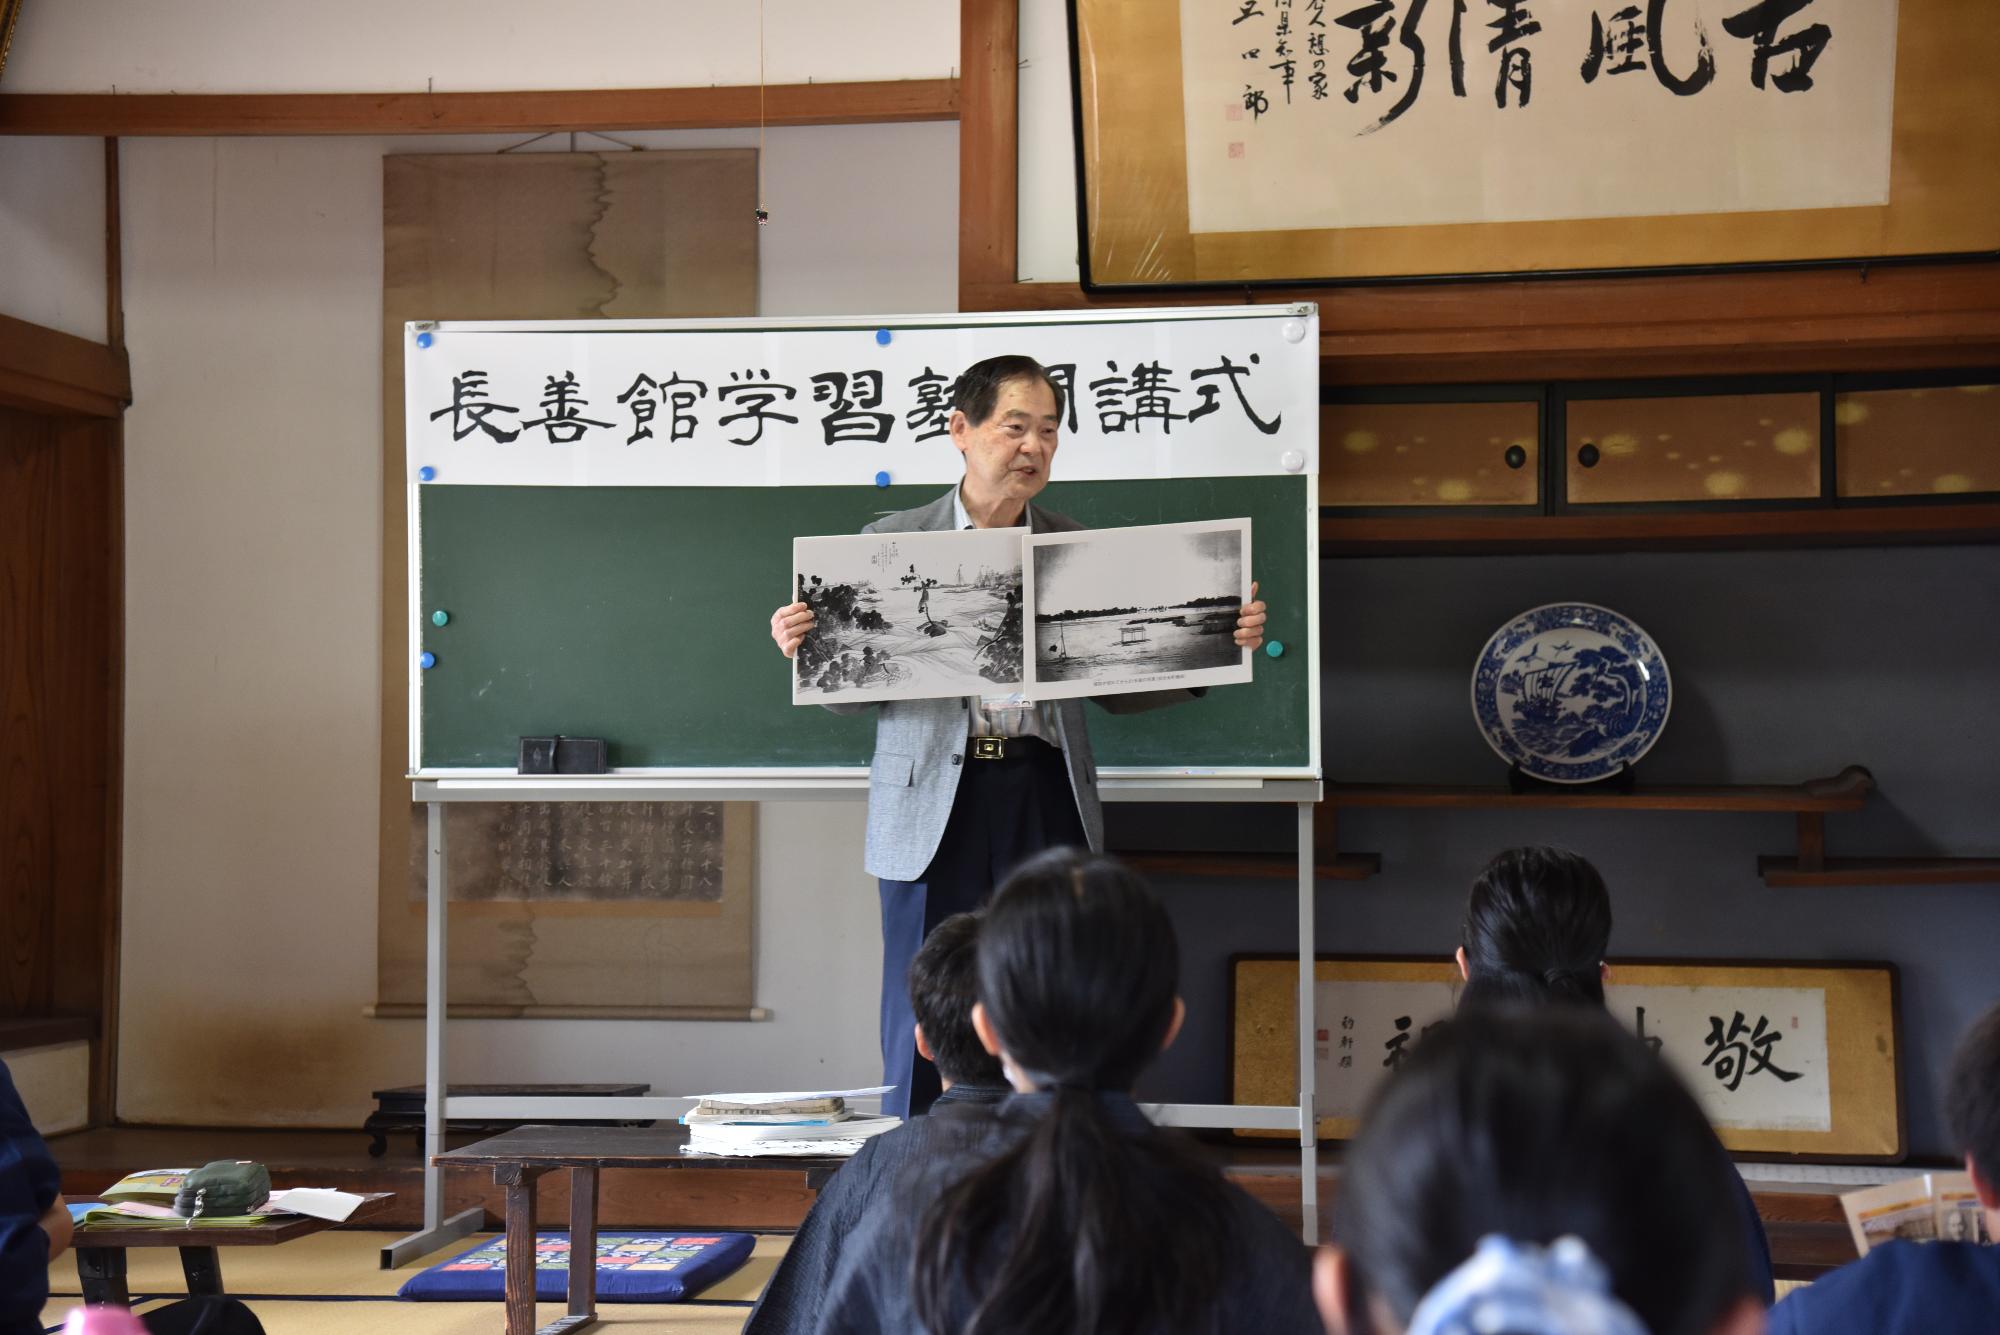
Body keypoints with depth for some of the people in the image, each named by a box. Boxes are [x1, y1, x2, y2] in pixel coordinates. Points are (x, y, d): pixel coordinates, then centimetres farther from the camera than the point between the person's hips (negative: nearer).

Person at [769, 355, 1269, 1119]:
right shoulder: (893, 542, 6)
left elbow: (1117, 686, 11)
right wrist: (805, 647, -15)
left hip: (1045, 798, 2)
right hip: (935, 806, -1)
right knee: (923, 1044, 1)